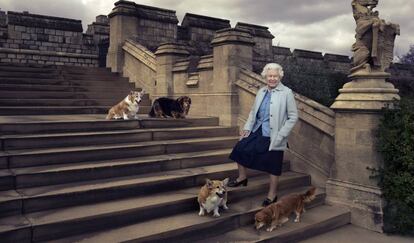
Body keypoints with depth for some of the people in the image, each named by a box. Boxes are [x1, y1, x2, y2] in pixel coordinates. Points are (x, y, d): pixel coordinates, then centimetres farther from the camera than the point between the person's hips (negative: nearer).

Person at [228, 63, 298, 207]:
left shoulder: (287, 93, -9)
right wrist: (247, 127, 2)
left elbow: (293, 117, -9)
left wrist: (281, 135, -15)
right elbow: (253, 111, 14)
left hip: (273, 136, -5)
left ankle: (272, 195, 24)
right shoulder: (261, 92, 7)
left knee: (273, 166, 5)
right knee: (240, 149, 1)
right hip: (257, 130, 5)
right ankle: (242, 177, 25)